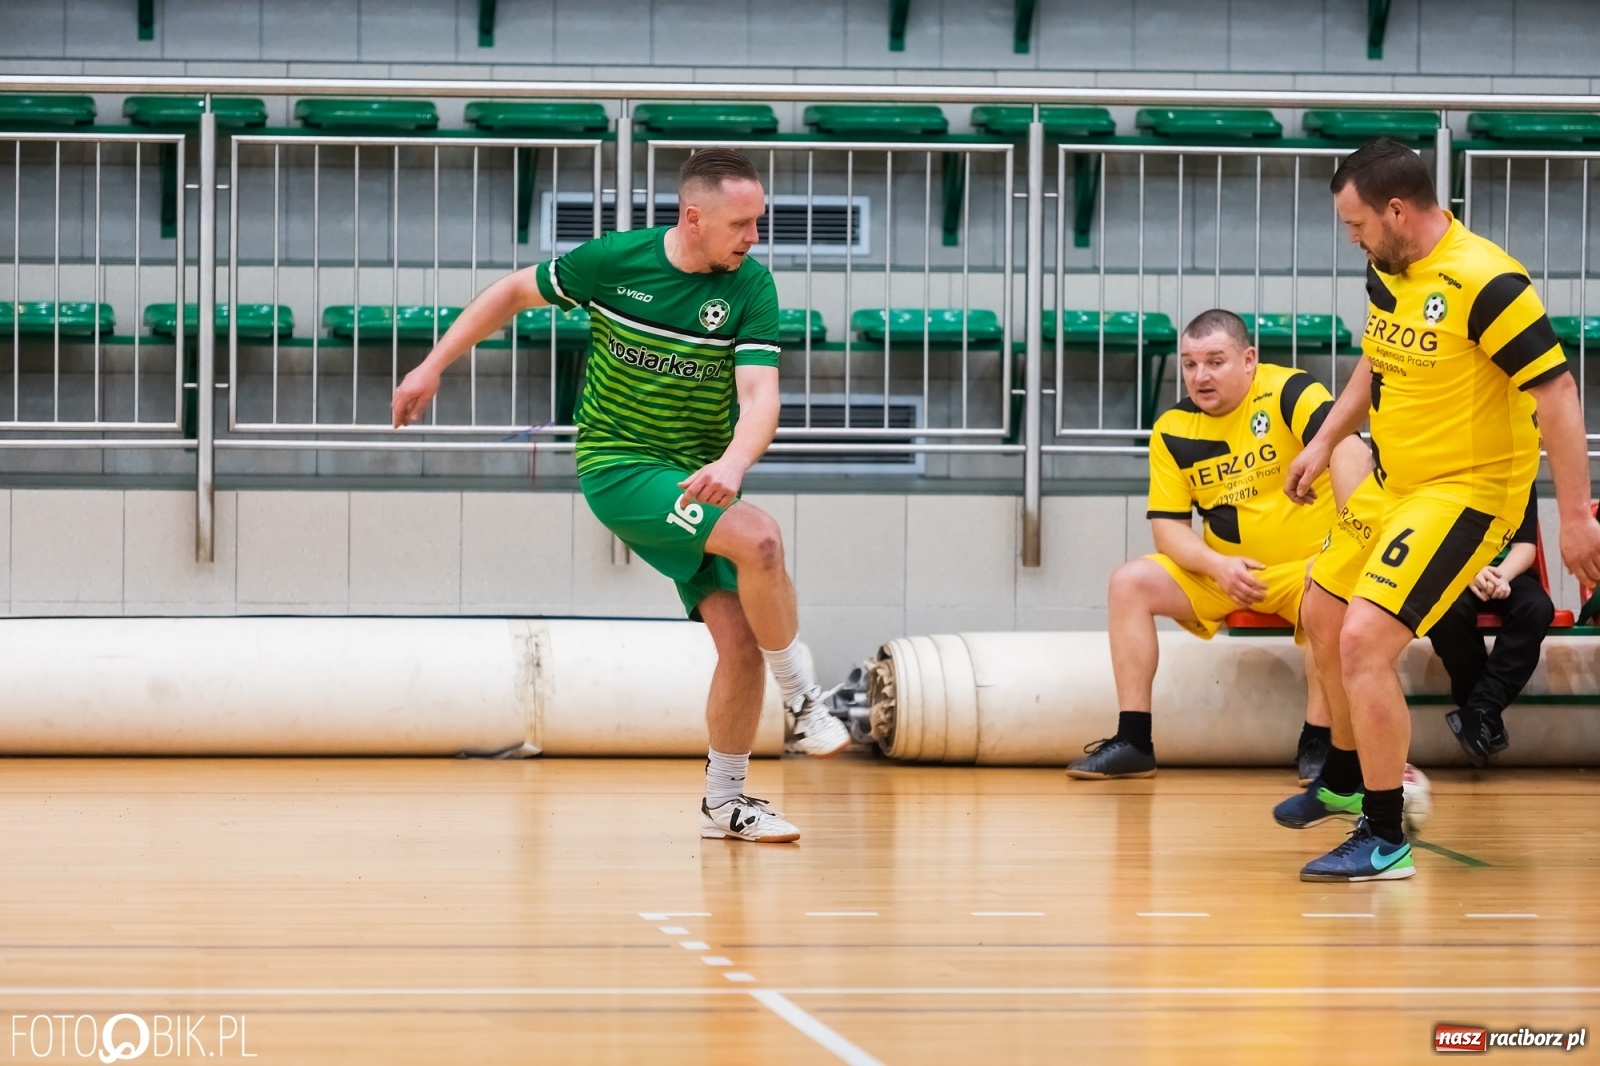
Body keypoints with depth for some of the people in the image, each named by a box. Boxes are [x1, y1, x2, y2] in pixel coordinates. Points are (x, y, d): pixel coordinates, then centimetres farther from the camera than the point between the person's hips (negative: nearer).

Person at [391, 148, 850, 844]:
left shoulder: (751, 287, -9)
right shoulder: (612, 260, -12)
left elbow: (760, 395, -21)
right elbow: (515, 292, 5)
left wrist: (732, 463, -42)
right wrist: (433, 367, 4)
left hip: (700, 478, 4)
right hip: (617, 465, -4)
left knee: (742, 643, -5)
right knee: (759, 539, -28)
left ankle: (725, 800, 14)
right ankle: (803, 700, -12)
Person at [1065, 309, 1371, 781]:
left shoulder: (1289, 393, -14)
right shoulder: (1172, 429, 0)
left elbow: (1350, 451, -29)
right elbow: (1167, 524, 0)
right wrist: (1217, 566, -19)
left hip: (1306, 566, -5)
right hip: (1220, 571, 5)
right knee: (1130, 582, -10)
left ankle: (1316, 744, -22)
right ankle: (1133, 742, -8)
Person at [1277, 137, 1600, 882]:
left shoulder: (1485, 284, -25)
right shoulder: (1387, 270, 1)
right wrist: (1325, 442, 18)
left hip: (1467, 492, -9)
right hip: (1394, 481, 9)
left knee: (1364, 641, -19)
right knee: (1323, 620, 22)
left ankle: (1385, 839, -7)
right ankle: (1345, 781, 46)